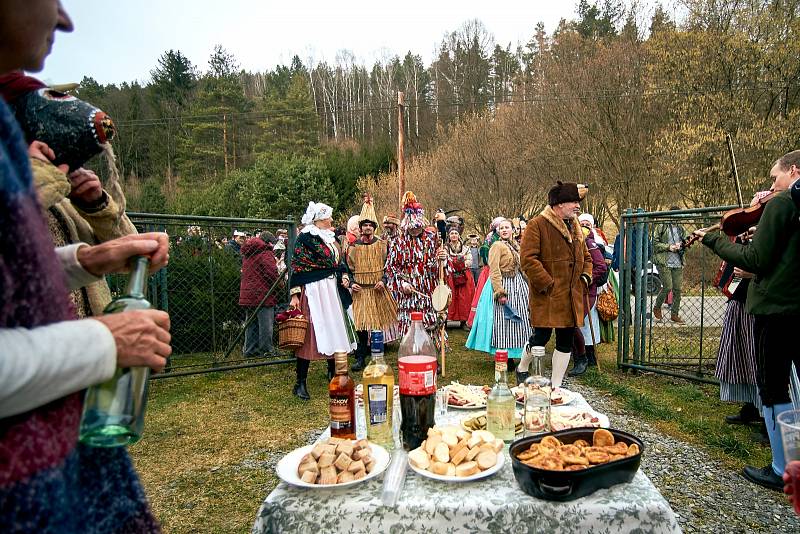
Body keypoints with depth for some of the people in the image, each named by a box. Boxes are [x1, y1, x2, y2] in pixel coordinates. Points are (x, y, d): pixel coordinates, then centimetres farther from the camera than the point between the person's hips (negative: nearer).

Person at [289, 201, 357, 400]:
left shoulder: (330, 238, 15)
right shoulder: (305, 238, -9)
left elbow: (339, 262, 25)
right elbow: (297, 268, -13)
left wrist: (344, 276, 7)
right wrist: (294, 294, -17)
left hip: (332, 289, 8)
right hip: (313, 290, -8)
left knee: (334, 330, 14)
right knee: (309, 334, -7)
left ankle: (333, 372, 31)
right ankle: (300, 382, -1)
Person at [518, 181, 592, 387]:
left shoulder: (575, 227, 16)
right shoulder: (537, 225, -10)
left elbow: (586, 256, 26)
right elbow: (527, 259, -18)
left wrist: (585, 277, 8)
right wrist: (547, 284, -18)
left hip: (572, 296, 8)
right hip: (547, 296, -7)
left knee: (566, 340, 9)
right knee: (542, 336, -2)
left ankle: (556, 386, 20)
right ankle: (522, 368, 27)